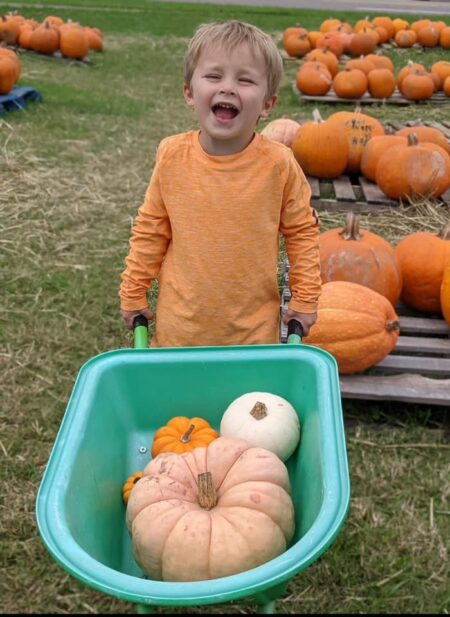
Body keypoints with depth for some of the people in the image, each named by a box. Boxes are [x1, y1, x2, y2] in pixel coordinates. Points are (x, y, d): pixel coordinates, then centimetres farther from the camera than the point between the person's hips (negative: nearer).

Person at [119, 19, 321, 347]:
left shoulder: (278, 163, -13)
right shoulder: (172, 155, -10)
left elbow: (302, 230, 0)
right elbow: (150, 228, 1)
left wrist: (305, 298, 1)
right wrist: (134, 292, 5)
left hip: (254, 327, -1)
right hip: (179, 323, 1)